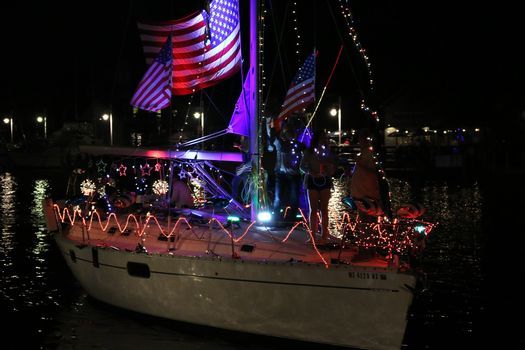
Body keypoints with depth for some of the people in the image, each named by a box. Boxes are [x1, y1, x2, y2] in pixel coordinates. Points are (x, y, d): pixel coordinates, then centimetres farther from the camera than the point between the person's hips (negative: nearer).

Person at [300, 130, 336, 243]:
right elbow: (302, 166, 2)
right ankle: (313, 235, 5)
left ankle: (324, 235, -1)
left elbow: (333, 168, 7)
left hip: (325, 181, 1)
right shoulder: (309, 152, 1)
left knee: (324, 209, -1)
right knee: (313, 209, 1)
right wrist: (310, 172, -17)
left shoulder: (328, 152, 7)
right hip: (312, 181, -1)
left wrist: (328, 166, -14)